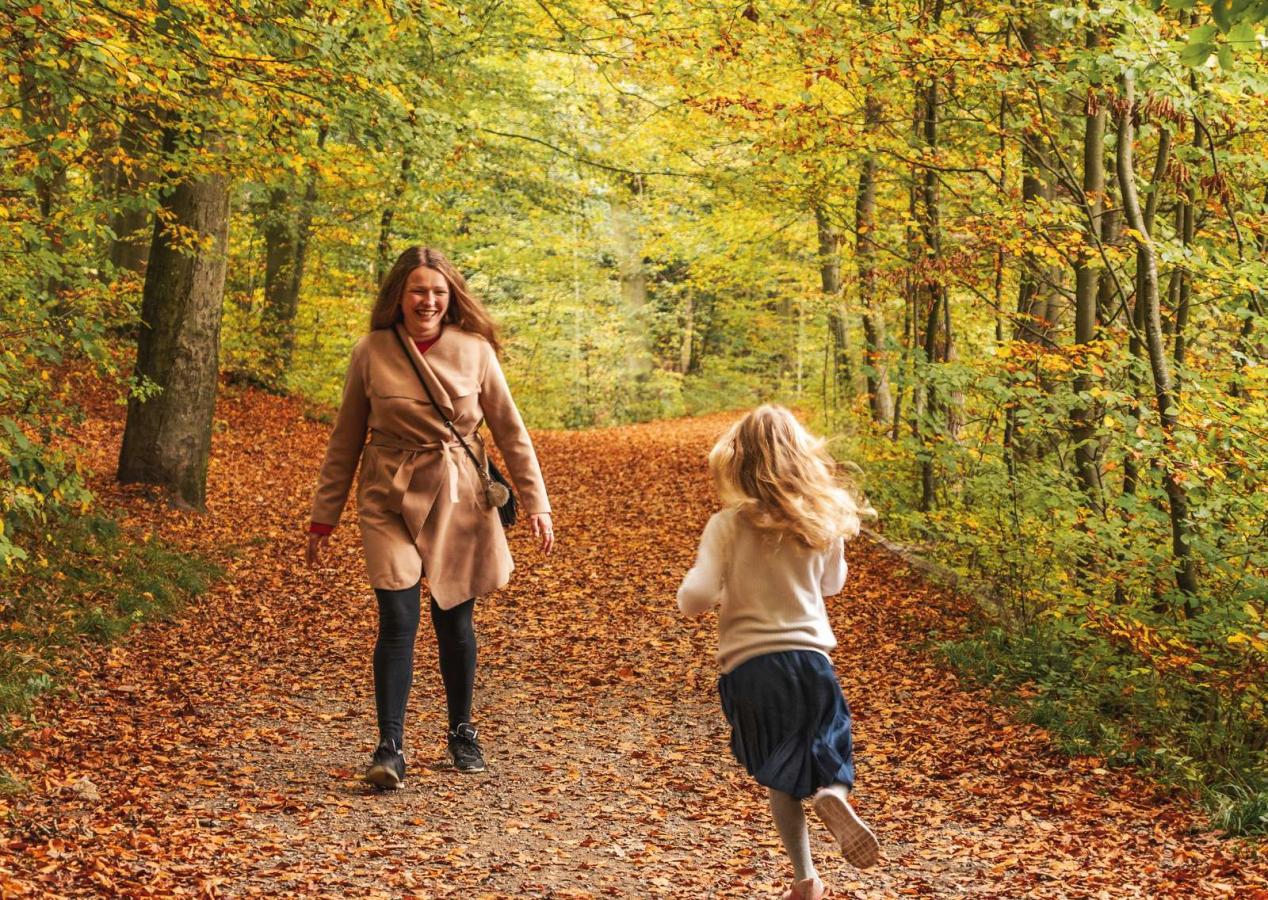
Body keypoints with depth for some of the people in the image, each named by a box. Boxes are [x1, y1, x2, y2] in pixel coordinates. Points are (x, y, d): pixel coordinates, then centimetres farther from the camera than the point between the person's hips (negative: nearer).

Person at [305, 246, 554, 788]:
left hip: (458, 500, 1)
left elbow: (511, 432, 4)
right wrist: (322, 518, 6)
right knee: (398, 620, -11)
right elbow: (345, 440, 5)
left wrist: (536, 503, -1)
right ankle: (390, 749, -4)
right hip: (390, 500, -1)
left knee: (454, 620, 9)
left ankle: (462, 732, 29)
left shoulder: (474, 351, -2)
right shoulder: (371, 353, -2)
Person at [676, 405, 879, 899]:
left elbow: (695, 599, -16)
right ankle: (833, 795, -17)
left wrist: (695, 579, 5)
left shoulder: (728, 525, -9)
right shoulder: (825, 522, 1)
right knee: (828, 759, 17)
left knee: (782, 780, 18)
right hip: (811, 658, 1)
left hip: (750, 666, -1)